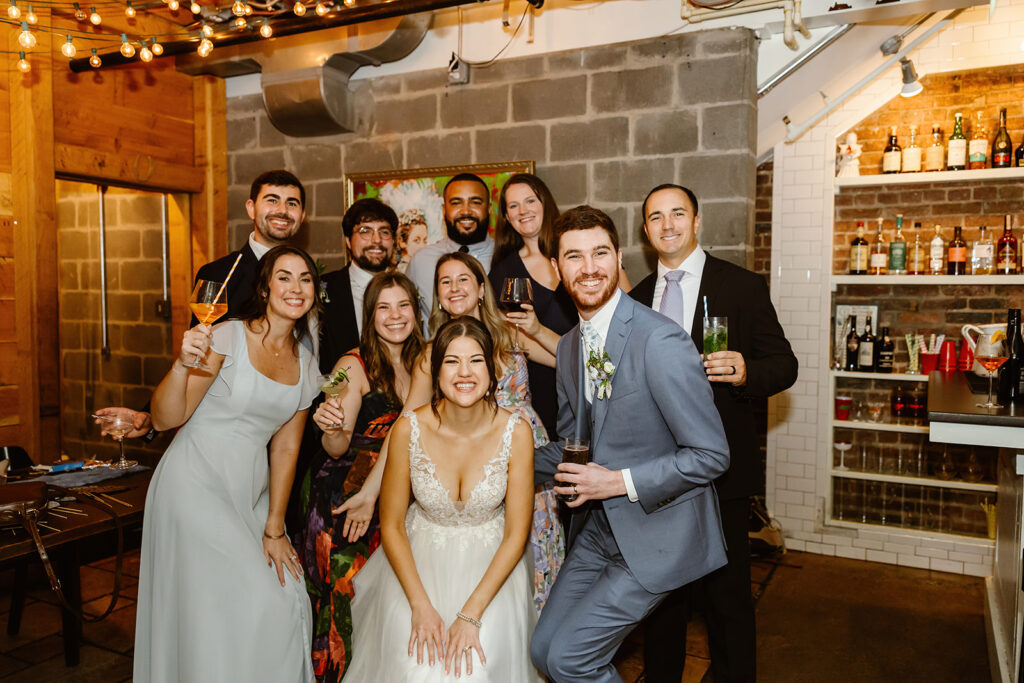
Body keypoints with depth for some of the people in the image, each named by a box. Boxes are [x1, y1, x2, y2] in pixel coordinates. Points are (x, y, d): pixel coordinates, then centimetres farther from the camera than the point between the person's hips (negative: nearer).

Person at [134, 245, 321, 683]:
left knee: (287, 602, 3)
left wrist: (274, 528, 4)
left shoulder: (306, 365, 4)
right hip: (196, 486, -5)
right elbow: (165, 418, -15)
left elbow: (285, 448, 6)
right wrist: (182, 364, -33)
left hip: (251, 494, 5)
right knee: (221, 607, -6)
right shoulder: (227, 337, -12)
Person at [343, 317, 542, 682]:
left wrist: (471, 614, -17)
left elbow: (516, 534, -10)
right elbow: (391, 525, -6)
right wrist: (420, 605, -15)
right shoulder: (409, 429, -15)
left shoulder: (515, 432, -16)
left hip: (491, 563, 0)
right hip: (420, 558, 1)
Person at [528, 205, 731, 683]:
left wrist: (621, 481, -20)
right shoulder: (568, 346, 5)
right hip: (597, 529, 7)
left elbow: (711, 455, -20)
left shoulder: (660, 341, -21)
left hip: (656, 533, -7)